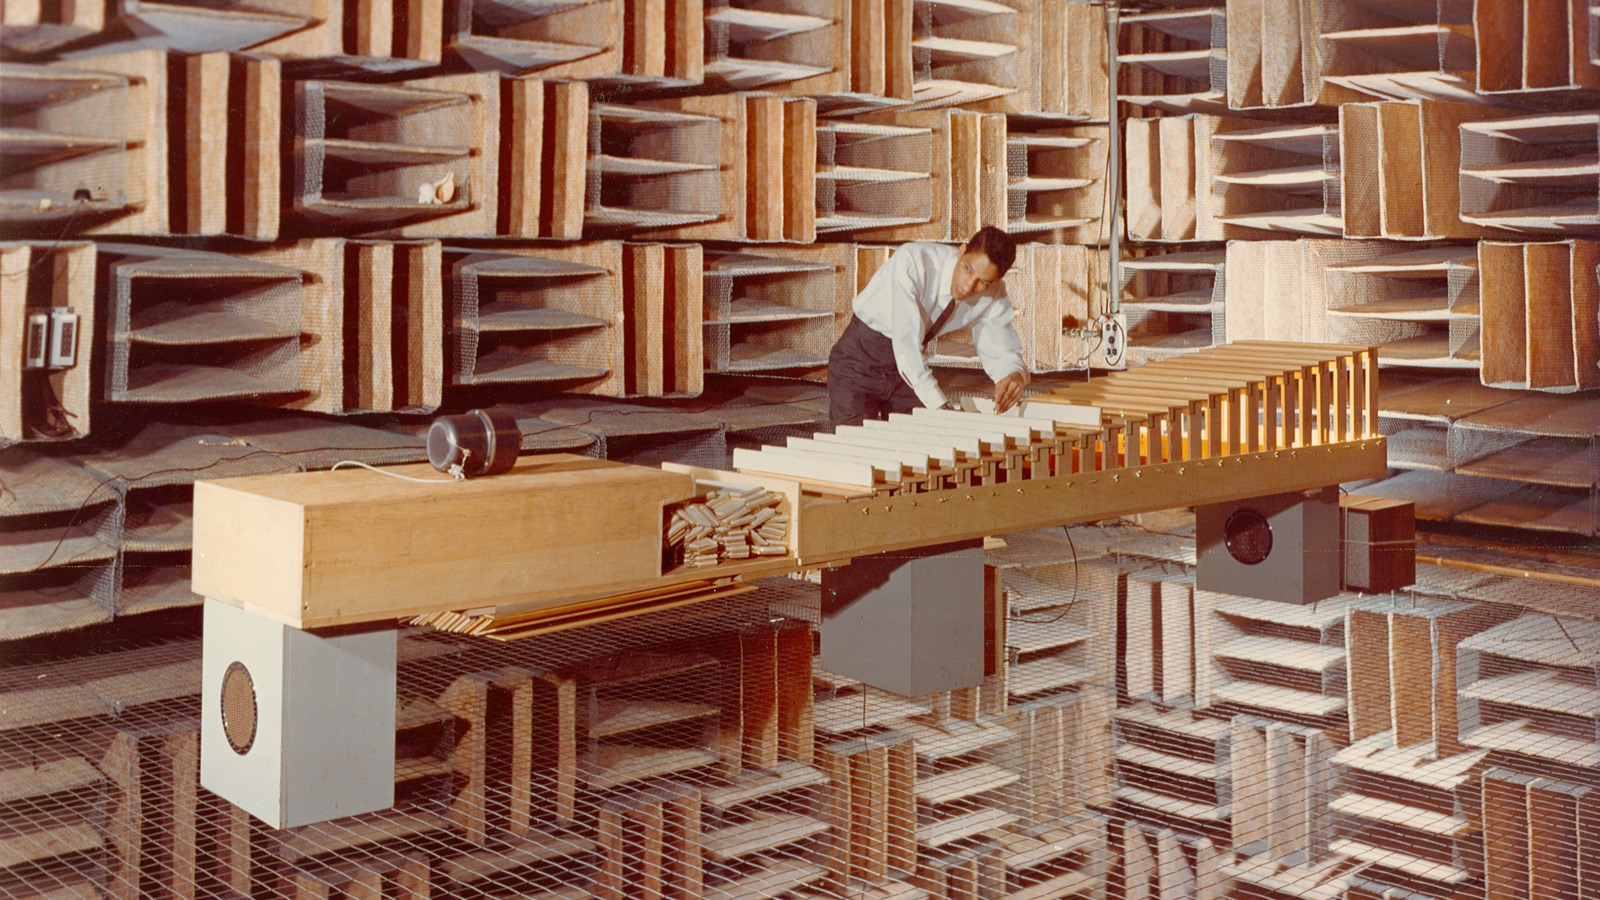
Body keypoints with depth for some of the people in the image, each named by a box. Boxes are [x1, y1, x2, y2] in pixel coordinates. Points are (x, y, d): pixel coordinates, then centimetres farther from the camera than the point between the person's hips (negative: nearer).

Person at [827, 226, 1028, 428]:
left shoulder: (994, 294, -13)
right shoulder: (912, 261, -30)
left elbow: (1001, 350, -4)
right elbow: (906, 341, -36)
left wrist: (1015, 375, -29)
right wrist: (941, 407, -42)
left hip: (912, 361, 5)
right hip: (860, 358, -5)